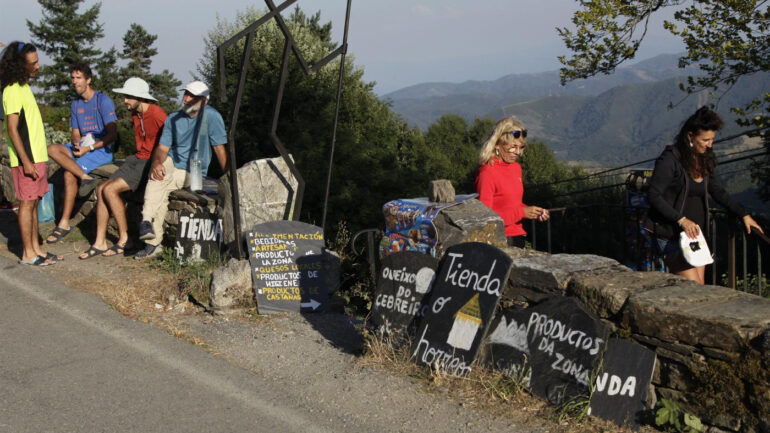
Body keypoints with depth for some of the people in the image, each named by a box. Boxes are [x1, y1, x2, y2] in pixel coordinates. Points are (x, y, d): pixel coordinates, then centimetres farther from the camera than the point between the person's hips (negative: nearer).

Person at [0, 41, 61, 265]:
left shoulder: (23, 87, 15)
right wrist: (26, 161, -22)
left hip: (36, 156, 9)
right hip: (26, 159, -9)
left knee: (33, 202, 12)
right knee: (27, 203, -3)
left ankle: (35, 248, 19)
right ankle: (28, 254, 3)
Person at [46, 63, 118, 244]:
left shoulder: (103, 101, -9)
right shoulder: (76, 104, 14)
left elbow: (112, 134, -13)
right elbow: (76, 132, 16)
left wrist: (90, 148, -18)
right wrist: (77, 144, -9)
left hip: (101, 149, -7)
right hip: (83, 147, 7)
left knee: (69, 173, -24)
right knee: (52, 149, -19)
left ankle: (64, 224, -17)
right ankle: (84, 177, -28)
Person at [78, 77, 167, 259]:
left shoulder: (157, 115, -18)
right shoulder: (136, 114, 12)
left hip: (152, 163, -9)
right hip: (138, 159, 10)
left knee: (110, 190, -19)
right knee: (101, 189, -2)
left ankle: (124, 239, -6)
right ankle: (100, 242, 1)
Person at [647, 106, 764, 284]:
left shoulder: (703, 160, 10)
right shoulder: (670, 159, -14)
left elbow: (716, 190, 22)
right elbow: (653, 195, -16)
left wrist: (744, 214, 20)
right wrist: (681, 220, -23)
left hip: (696, 233, 8)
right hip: (673, 236, -8)